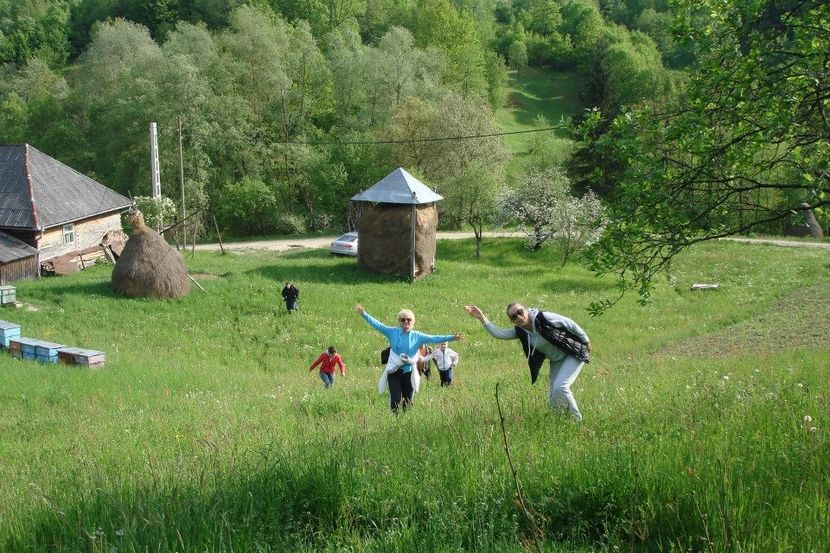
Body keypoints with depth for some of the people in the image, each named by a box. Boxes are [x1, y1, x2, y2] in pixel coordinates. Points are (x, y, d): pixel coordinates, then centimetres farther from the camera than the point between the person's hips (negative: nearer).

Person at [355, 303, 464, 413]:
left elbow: (434, 338, -5)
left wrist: (452, 337, -15)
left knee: (408, 401, 8)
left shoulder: (417, 336, 1)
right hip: (394, 371, -1)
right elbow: (377, 325, -6)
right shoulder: (393, 332, -1)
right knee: (395, 400, -9)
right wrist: (363, 314, -16)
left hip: (409, 372, 1)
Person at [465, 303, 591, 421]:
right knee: (553, 397, 4)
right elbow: (498, 333, -23)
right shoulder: (520, 332, -9)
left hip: (573, 354, -7)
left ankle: (577, 421, -6)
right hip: (556, 361, 7)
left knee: (560, 387, -22)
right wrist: (481, 317, -34)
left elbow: (571, 325, -14)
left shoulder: (545, 318, -25)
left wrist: (586, 342, -4)